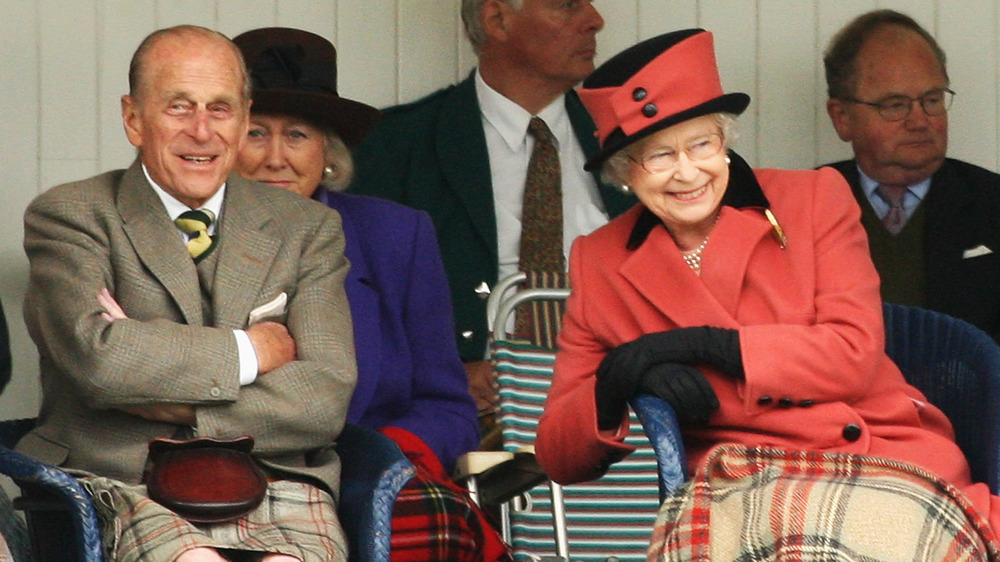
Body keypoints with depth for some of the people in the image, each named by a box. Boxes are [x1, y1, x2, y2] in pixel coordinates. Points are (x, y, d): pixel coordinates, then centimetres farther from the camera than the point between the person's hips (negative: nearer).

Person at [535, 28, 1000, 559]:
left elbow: (856, 355, -4)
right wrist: (617, 383, -11)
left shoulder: (815, 200, 9)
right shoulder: (597, 263, 13)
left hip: (879, 461, -1)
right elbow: (557, 455, 10)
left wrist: (707, 345, -10)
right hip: (730, 488, 1)